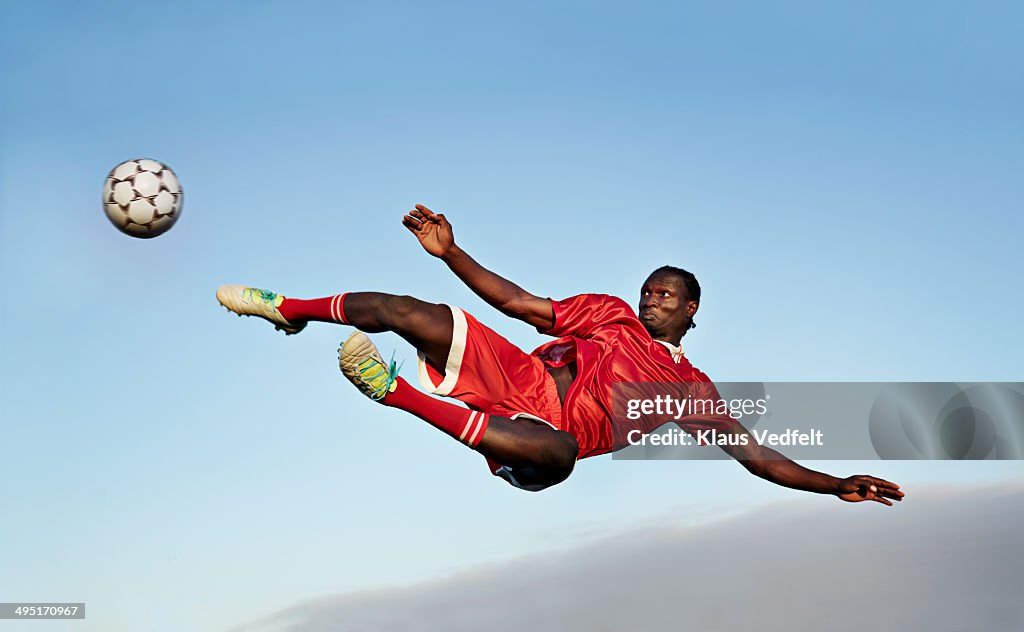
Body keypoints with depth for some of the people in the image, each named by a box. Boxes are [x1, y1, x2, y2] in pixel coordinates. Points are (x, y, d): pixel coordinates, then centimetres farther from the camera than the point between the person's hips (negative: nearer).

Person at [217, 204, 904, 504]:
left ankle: (401, 392, -41)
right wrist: (452, 251, 7)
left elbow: (751, 452, 9)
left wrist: (835, 484, -4)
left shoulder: (691, 388, 16)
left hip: (549, 436, -3)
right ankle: (292, 308, 7)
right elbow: (520, 302, 17)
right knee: (405, 310, -15)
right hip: (518, 375, 3)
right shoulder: (611, 312, 22)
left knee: (555, 448, -44)